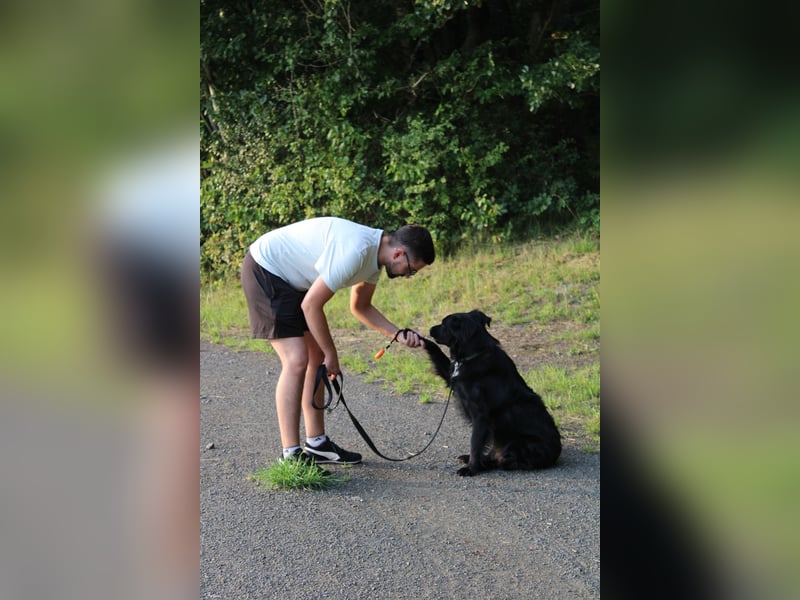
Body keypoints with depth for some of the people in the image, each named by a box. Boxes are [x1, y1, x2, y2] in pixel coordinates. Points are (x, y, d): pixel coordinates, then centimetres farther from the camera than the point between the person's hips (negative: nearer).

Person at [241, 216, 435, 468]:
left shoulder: (375, 251, 1)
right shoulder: (356, 251, -30)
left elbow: (360, 307, 14)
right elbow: (311, 305, -25)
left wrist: (398, 334, 0)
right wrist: (332, 355, -14)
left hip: (290, 280, 10)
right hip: (264, 270, -10)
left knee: (316, 358, 10)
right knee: (297, 360, -16)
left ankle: (316, 444, 19)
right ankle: (291, 455, -11)